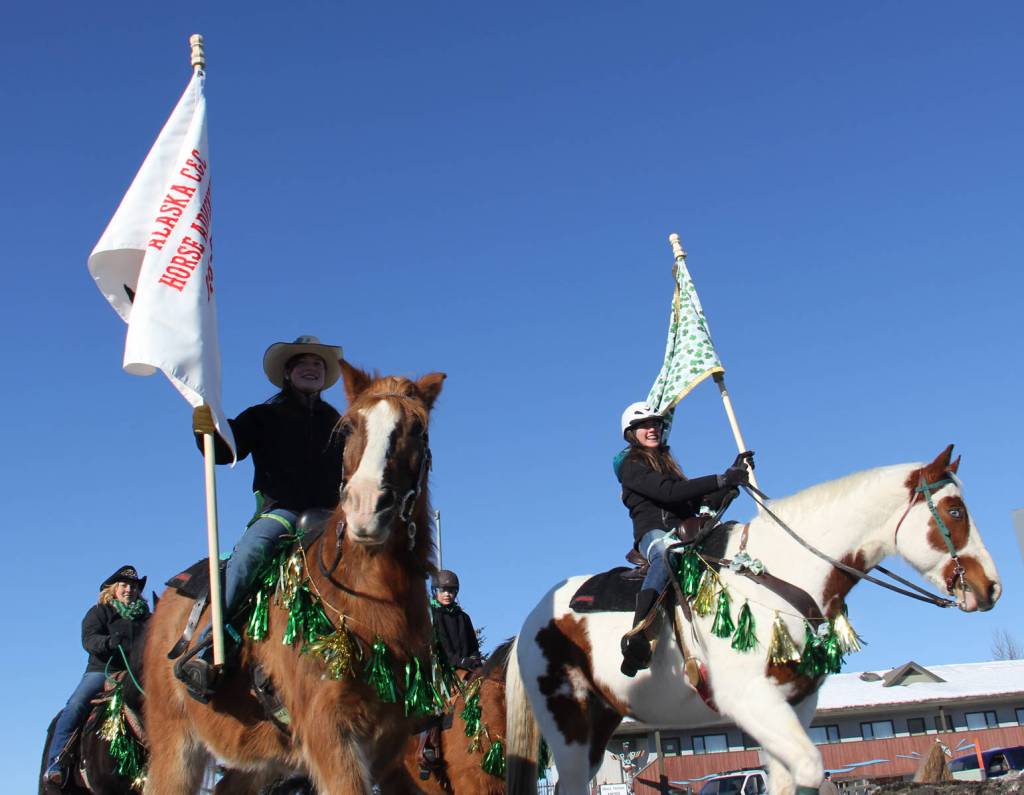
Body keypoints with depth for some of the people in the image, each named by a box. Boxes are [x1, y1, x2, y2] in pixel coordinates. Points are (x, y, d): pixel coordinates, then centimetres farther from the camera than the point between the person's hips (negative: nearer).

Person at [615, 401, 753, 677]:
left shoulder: (667, 464, 29)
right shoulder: (631, 464, 4)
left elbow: (703, 501, 22)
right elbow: (667, 492, -14)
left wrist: (734, 476, 11)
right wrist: (721, 479, -16)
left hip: (685, 531, 8)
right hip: (654, 532, -8)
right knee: (669, 553, -41)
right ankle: (637, 636, -56)